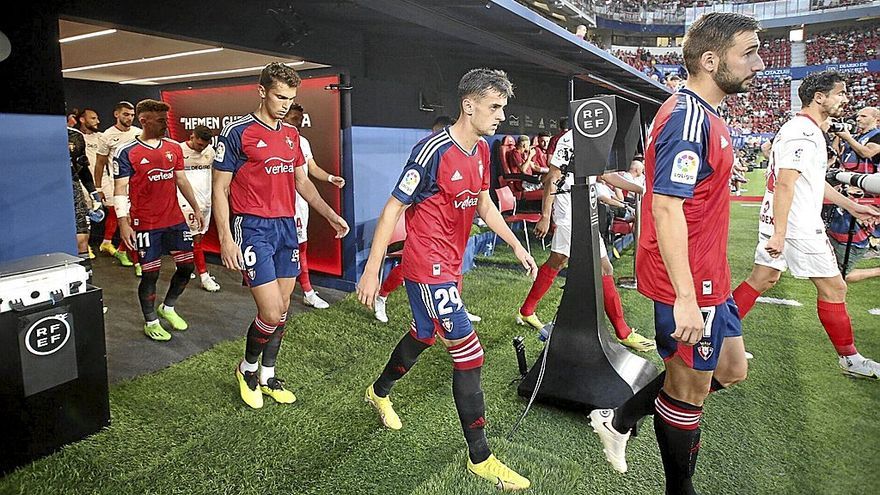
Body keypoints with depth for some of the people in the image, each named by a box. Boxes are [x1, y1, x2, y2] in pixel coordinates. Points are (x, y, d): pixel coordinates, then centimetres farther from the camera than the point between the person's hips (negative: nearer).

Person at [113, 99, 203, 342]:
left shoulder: (174, 147, 8)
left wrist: (196, 208, 14)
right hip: (145, 224, -5)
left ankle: (168, 308, 31)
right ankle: (151, 322, 20)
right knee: (150, 273, 2)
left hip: (175, 220, 5)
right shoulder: (126, 152, -7)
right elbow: (120, 189, -8)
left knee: (187, 265, 7)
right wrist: (123, 223, -15)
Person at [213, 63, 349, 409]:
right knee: (271, 312, -9)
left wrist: (330, 215, 9)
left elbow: (302, 181, 20)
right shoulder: (237, 133, -7)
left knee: (283, 308, 10)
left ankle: (268, 376, 27)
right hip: (253, 228, -6)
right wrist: (225, 239, -13)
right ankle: (247, 368, 19)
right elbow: (220, 188, -6)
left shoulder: (292, 134, 13)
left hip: (286, 226, 7)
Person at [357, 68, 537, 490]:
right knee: (469, 355, -7)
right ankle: (480, 458, 8)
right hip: (428, 267, -9)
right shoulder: (434, 150, -21)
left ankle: (379, 392, 51)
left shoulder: (482, 150, 5)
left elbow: (484, 203, 19)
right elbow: (393, 209, -17)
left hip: (450, 264, 9)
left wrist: (517, 246, 16)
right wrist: (371, 270, -17)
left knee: (424, 335, 24)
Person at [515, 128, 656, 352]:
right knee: (604, 269, -5)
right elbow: (552, 178, -15)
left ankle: (526, 312, 28)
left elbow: (607, 175, 19)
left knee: (556, 262, 17)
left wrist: (642, 189, 14)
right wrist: (545, 216, -16)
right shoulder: (570, 140, -15)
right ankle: (623, 333, 5)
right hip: (573, 216, -10)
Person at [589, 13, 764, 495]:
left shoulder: (702, 115, 13)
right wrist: (684, 297, -28)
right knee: (690, 391, 7)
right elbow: (666, 207, -27)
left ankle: (619, 420, 28)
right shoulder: (687, 118, -20)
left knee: (731, 368, 21)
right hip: (690, 285, -10)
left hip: (707, 278, 10)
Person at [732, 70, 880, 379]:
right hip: (798, 225, -10)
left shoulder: (800, 129, 17)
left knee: (763, 278, 12)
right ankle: (849, 358, 18)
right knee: (833, 287, 4)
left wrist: (851, 206, 26)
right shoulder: (805, 133, -17)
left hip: (778, 220, 10)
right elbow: (785, 184, -25)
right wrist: (779, 234, -28)